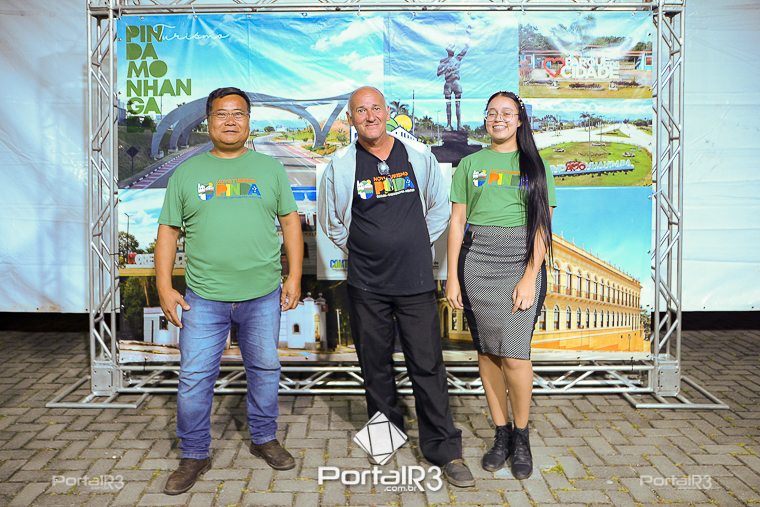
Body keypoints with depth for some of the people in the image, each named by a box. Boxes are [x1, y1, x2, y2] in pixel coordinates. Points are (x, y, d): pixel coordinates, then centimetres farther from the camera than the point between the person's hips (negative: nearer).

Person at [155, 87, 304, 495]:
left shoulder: (270, 168, 7)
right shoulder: (187, 172, 7)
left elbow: (290, 221, 6)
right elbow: (168, 231, 7)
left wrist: (294, 277, -1)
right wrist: (164, 287, -1)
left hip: (263, 295, 1)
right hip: (203, 297, 0)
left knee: (265, 370, 12)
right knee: (194, 379, 4)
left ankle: (264, 438, 32)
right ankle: (194, 455, 21)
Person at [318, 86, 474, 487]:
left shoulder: (419, 155, 2)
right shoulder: (340, 166, -1)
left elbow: (439, 207, 15)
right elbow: (331, 222, 13)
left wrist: (417, 245, 11)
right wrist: (360, 250, 10)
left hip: (416, 281, 0)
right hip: (367, 285, 1)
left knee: (427, 365, 1)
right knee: (375, 364, 11)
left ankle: (444, 450, 12)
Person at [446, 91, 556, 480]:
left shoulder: (536, 166, 8)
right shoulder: (470, 163, 12)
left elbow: (543, 226, 1)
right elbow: (457, 221, 8)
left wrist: (530, 277, -10)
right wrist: (452, 276, 2)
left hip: (521, 261, -2)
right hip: (475, 260, 2)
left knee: (514, 354, -8)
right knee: (487, 350, 5)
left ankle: (521, 437, 13)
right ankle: (501, 434, 19)